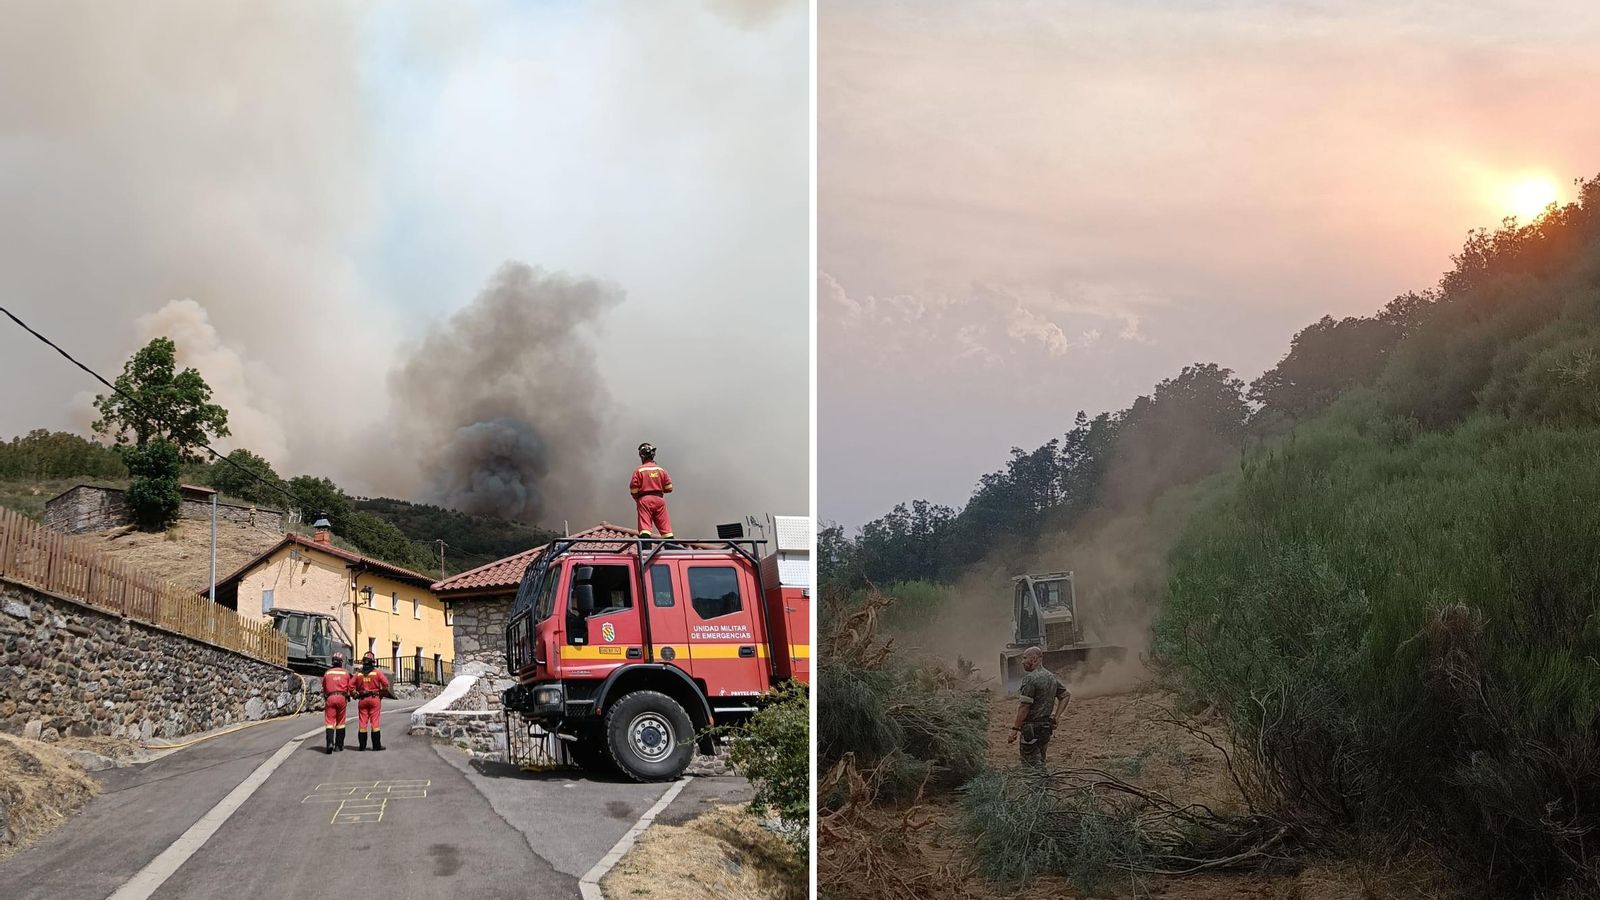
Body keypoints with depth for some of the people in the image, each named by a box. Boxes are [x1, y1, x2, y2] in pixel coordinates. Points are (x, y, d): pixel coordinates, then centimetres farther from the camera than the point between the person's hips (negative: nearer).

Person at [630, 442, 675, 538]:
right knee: (665, 528, 6)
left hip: (645, 499, -3)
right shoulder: (661, 470, 9)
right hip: (659, 499, 3)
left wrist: (637, 500, 14)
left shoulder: (639, 470, -1)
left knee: (645, 529, -11)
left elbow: (634, 490, -4)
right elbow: (669, 488, 6)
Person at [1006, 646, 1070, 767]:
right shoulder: (1052, 677, 11)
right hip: (1046, 728, 9)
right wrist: (1056, 718, 14)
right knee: (1039, 763, 17)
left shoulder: (1030, 679, -16)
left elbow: (1024, 707, -19)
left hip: (1031, 728, -9)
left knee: (1031, 764, -6)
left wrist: (1014, 729, -15)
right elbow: (1066, 696, 19)